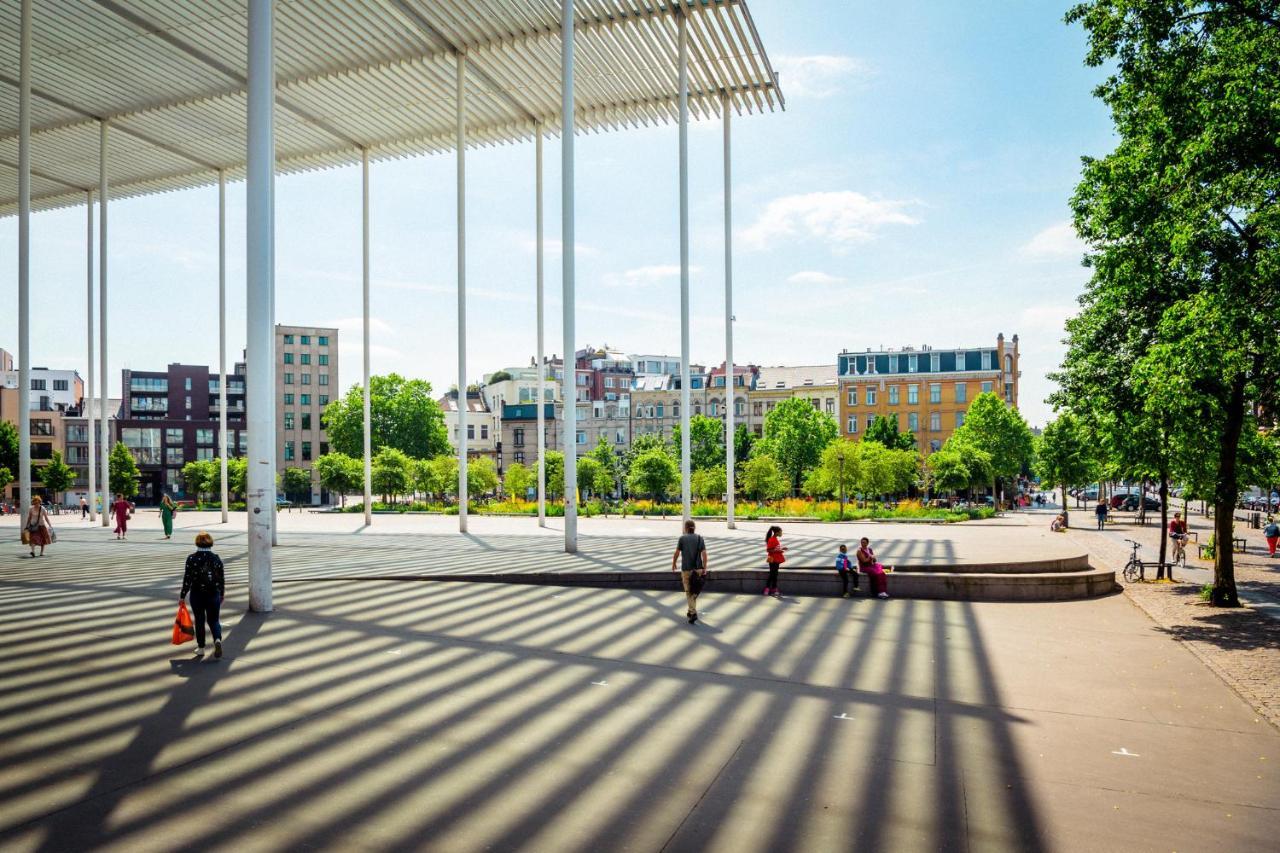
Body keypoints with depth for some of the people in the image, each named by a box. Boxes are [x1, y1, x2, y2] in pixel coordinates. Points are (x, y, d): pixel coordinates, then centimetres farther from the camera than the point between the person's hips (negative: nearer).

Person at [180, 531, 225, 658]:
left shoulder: (192, 559, -8)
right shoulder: (217, 558, -2)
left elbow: (187, 579, -8)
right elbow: (221, 579, 3)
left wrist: (182, 595, 1)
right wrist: (221, 594, 16)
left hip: (197, 595, -1)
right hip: (214, 595, 1)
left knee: (199, 621, 12)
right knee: (213, 620, 11)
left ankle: (201, 648, 18)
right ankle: (218, 639, -15)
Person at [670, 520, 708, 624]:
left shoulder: (682, 538, -4)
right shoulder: (700, 538, 2)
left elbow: (677, 553, -3)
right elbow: (704, 554, -6)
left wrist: (673, 564, 14)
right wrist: (704, 569, -6)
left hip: (686, 569, -3)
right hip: (698, 569, 3)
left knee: (689, 592, 2)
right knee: (694, 591, 20)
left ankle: (693, 614, -12)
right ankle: (691, 611, 28)